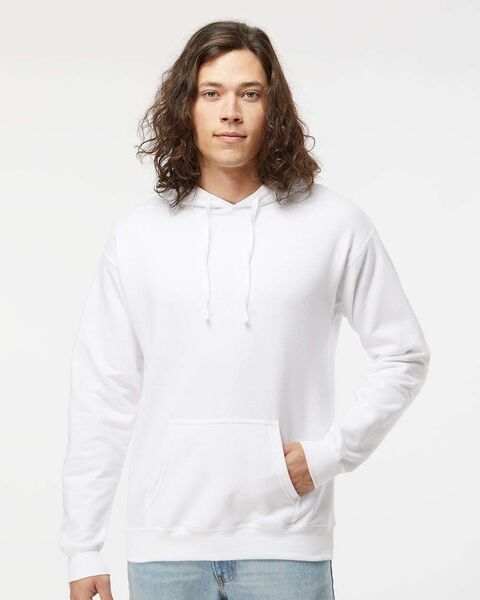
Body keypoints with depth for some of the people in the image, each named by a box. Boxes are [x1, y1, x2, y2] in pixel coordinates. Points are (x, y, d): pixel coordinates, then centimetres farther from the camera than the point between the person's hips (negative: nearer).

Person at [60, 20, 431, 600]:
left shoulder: (335, 225, 1)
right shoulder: (136, 234, 4)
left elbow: (403, 355, 8)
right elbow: (101, 393, 5)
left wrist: (330, 452, -4)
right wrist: (83, 549, 4)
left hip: (287, 540, -1)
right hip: (165, 542, 1)